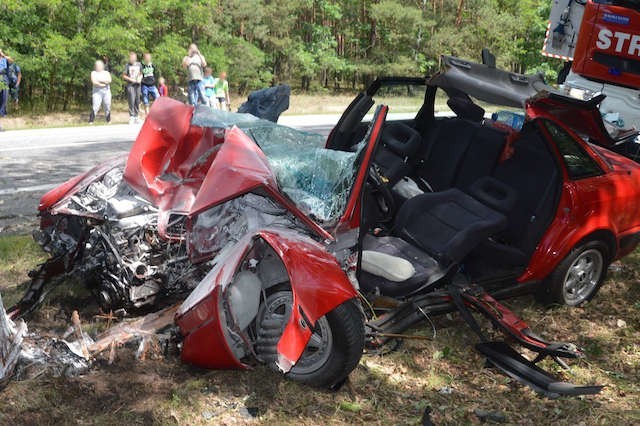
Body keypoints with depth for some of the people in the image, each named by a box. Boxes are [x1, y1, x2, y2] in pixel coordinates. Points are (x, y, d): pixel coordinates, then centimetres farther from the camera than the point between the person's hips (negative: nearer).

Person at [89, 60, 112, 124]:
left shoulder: (106, 73, 14)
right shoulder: (93, 73, 9)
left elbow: (109, 80, -4)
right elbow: (94, 82, -8)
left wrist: (100, 80, -10)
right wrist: (104, 84, -8)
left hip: (106, 91, 3)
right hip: (97, 92, -2)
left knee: (107, 106, 2)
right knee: (95, 107, -11)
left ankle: (108, 120, 13)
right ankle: (91, 121, -10)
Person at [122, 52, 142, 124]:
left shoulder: (139, 64, 9)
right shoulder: (127, 65, 0)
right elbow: (124, 76, 2)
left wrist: (140, 78, -1)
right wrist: (131, 79, -11)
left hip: (137, 85, 4)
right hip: (130, 85, -4)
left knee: (137, 101, 6)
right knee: (131, 101, -11)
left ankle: (136, 117, 15)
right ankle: (131, 117, -8)